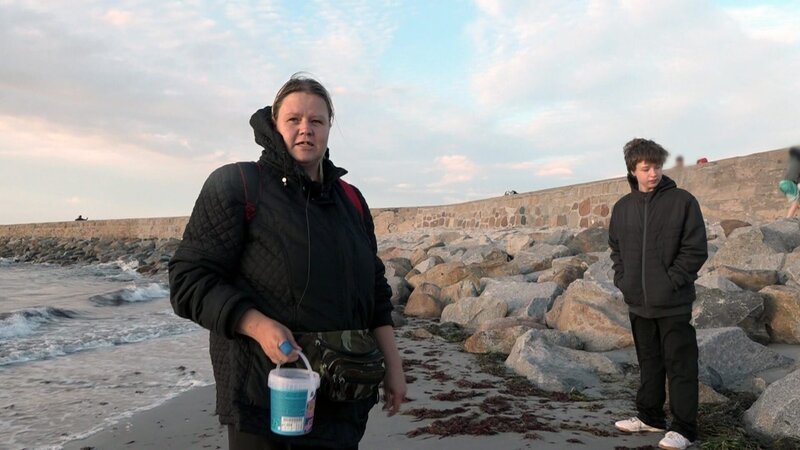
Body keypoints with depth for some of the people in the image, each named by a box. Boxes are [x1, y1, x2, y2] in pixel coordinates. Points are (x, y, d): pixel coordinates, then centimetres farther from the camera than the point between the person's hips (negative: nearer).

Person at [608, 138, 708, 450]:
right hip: (638, 303, 5)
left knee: (680, 365, 2)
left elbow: (695, 250, -9)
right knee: (649, 362, 17)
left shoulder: (682, 201, -7)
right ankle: (649, 416, 31)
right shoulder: (622, 207, 6)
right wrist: (622, 280, 4)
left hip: (673, 304, -5)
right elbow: (616, 249, 16)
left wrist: (672, 282, -13)